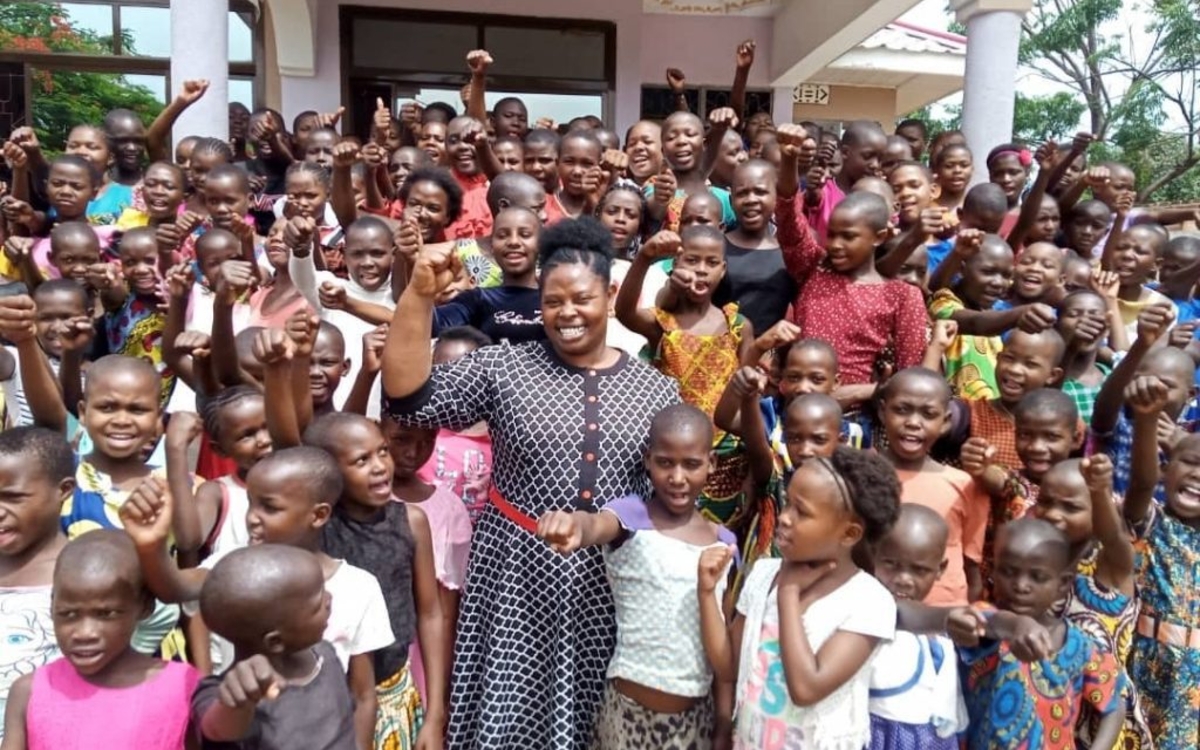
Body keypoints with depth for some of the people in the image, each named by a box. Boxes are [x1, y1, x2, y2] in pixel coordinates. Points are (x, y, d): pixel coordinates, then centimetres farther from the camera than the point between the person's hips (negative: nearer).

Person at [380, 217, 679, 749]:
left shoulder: (657, 390, 3)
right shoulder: (502, 369, -2)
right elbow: (409, 400, -12)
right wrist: (419, 296, -20)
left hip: (608, 585, 2)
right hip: (516, 576, -1)